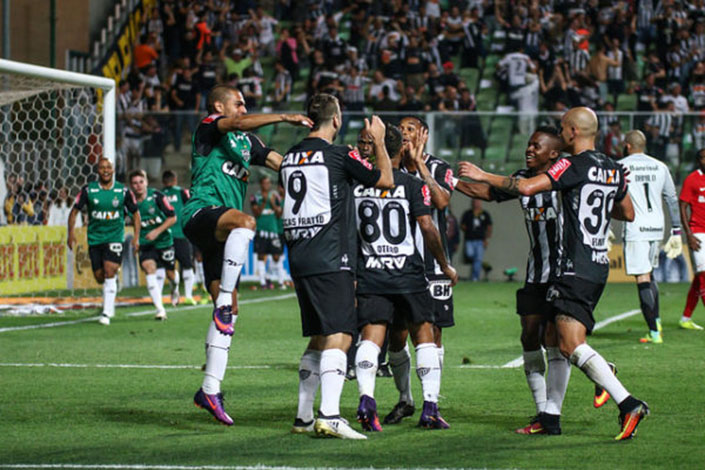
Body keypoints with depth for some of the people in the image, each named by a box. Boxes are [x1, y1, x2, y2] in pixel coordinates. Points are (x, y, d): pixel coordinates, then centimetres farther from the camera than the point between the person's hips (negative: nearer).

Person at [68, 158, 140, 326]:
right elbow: (74, 211, 3)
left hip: (115, 237, -2)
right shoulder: (88, 190, -2)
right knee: (100, 277, 4)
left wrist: (136, 237, 1)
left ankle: (107, 313, -15)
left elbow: (135, 213, 9)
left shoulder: (123, 191, -2)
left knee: (110, 272, -17)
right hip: (94, 238, 2)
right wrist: (71, 233, -10)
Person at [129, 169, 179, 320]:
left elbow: (172, 217, -11)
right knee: (149, 268, -21)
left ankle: (175, 288, 50)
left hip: (164, 240, -1)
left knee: (171, 274, 10)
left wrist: (157, 231, -20)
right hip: (145, 243, 1)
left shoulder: (156, 196, -14)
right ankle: (160, 310, -22)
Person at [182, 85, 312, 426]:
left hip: (223, 232, 8)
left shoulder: (246, 141, 26)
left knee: (228, 311, 3)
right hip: (200, 213, -8)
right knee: (245, 222, -40)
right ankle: (223, 301, -37)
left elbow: (280, 162, 23)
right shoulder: (209, 128, 4)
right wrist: (283, 118, -23)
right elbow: (238, 124, -16)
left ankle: (210, 388, 6)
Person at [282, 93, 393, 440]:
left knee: (319, 338, 16)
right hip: (331, 259, -7)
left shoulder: (290, 158, 12)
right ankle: (329, 415, -23)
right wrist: (378, 141, 19)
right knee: (339, 336, -11)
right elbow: (385, 180, 4)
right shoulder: (338, 155, -8)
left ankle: (303, 417, 19)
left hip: (299, 256, 7)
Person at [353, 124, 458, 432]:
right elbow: (427, 227, -10)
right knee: (424, 337, 9)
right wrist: (445, 265, 3)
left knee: (370, 337, -1)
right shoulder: (412, 185, -5)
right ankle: (430, 406, 4)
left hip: (369, 274, 2)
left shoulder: (357, 184, 4)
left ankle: (366, 396, -24)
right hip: (408, 273, -2)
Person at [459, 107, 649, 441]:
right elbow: (628, 213, 26)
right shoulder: (614, 170, 13)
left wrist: (484, 176, -11)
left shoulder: (574, 165, -12)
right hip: (599, 266, 10)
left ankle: (628, 404, -23)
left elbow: (526, 188, -22)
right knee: (556, 339, 17)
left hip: (577, 269, -10)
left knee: (572, 345, -15)